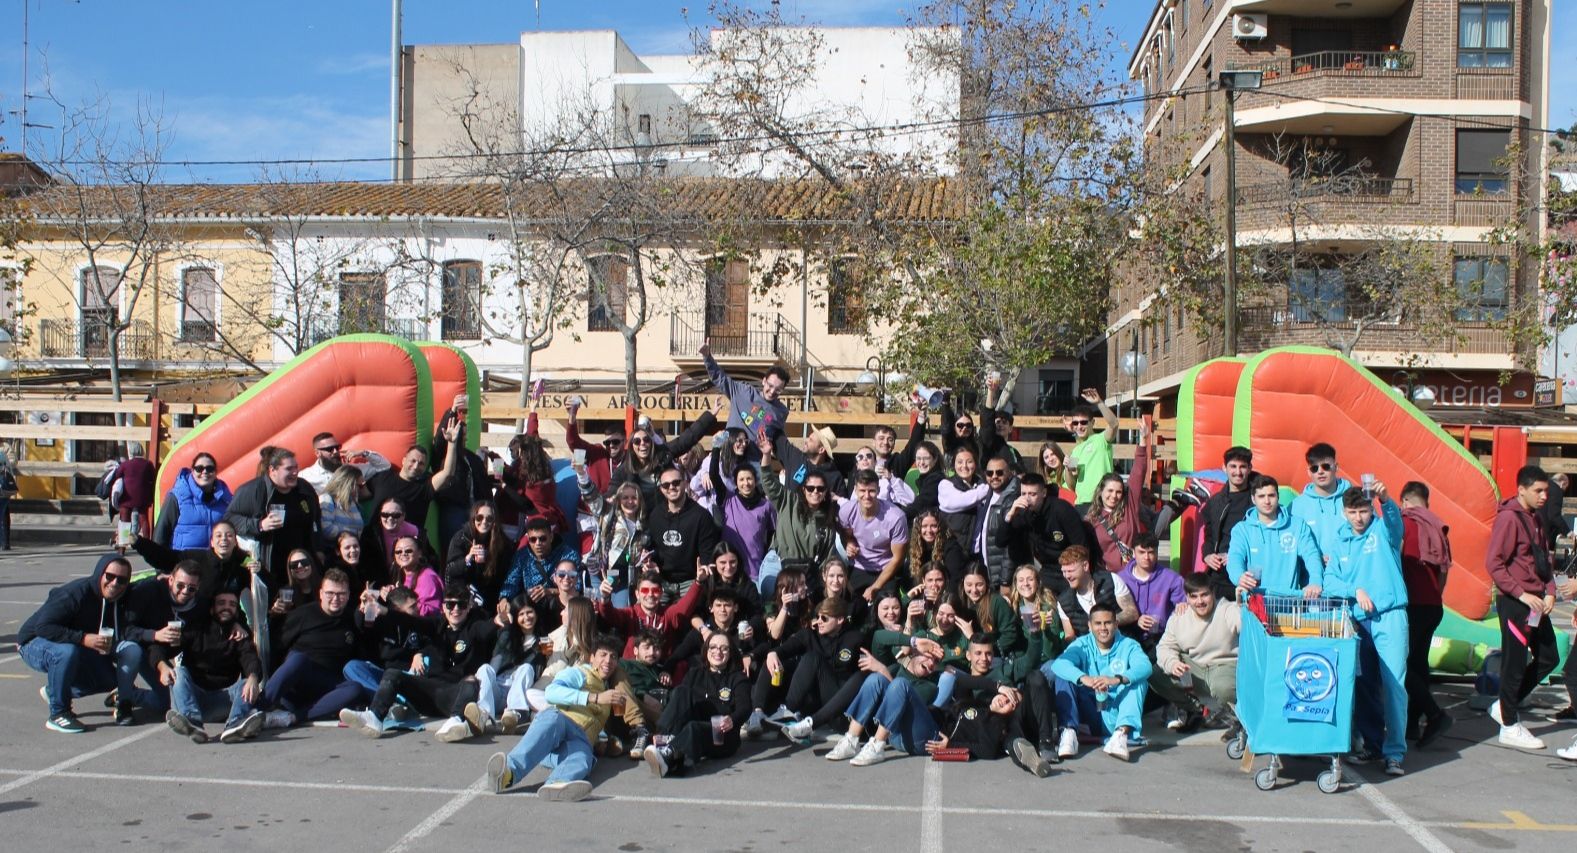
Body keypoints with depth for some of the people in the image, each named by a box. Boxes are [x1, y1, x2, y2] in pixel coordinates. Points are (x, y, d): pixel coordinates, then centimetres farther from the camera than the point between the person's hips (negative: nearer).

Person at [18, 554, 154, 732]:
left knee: (109, 680, -7)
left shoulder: (119, 601, -6)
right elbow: (42, 626, -34)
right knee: (67, 652, -39)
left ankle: (54, 690, 16)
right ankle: (57, 714, -22)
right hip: (35, 643, -7)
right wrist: (83, 638, -40)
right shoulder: (75, 592, -28)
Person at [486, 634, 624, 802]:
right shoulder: (578, 673, 18)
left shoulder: (608, 690, 40)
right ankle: (510, 769, -66)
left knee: (582, 759, -36)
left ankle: (557, 785, -74)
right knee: (553, 720, -42)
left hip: (579, 739, 3)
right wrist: (594, 698, -11)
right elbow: (552, 692, -5)